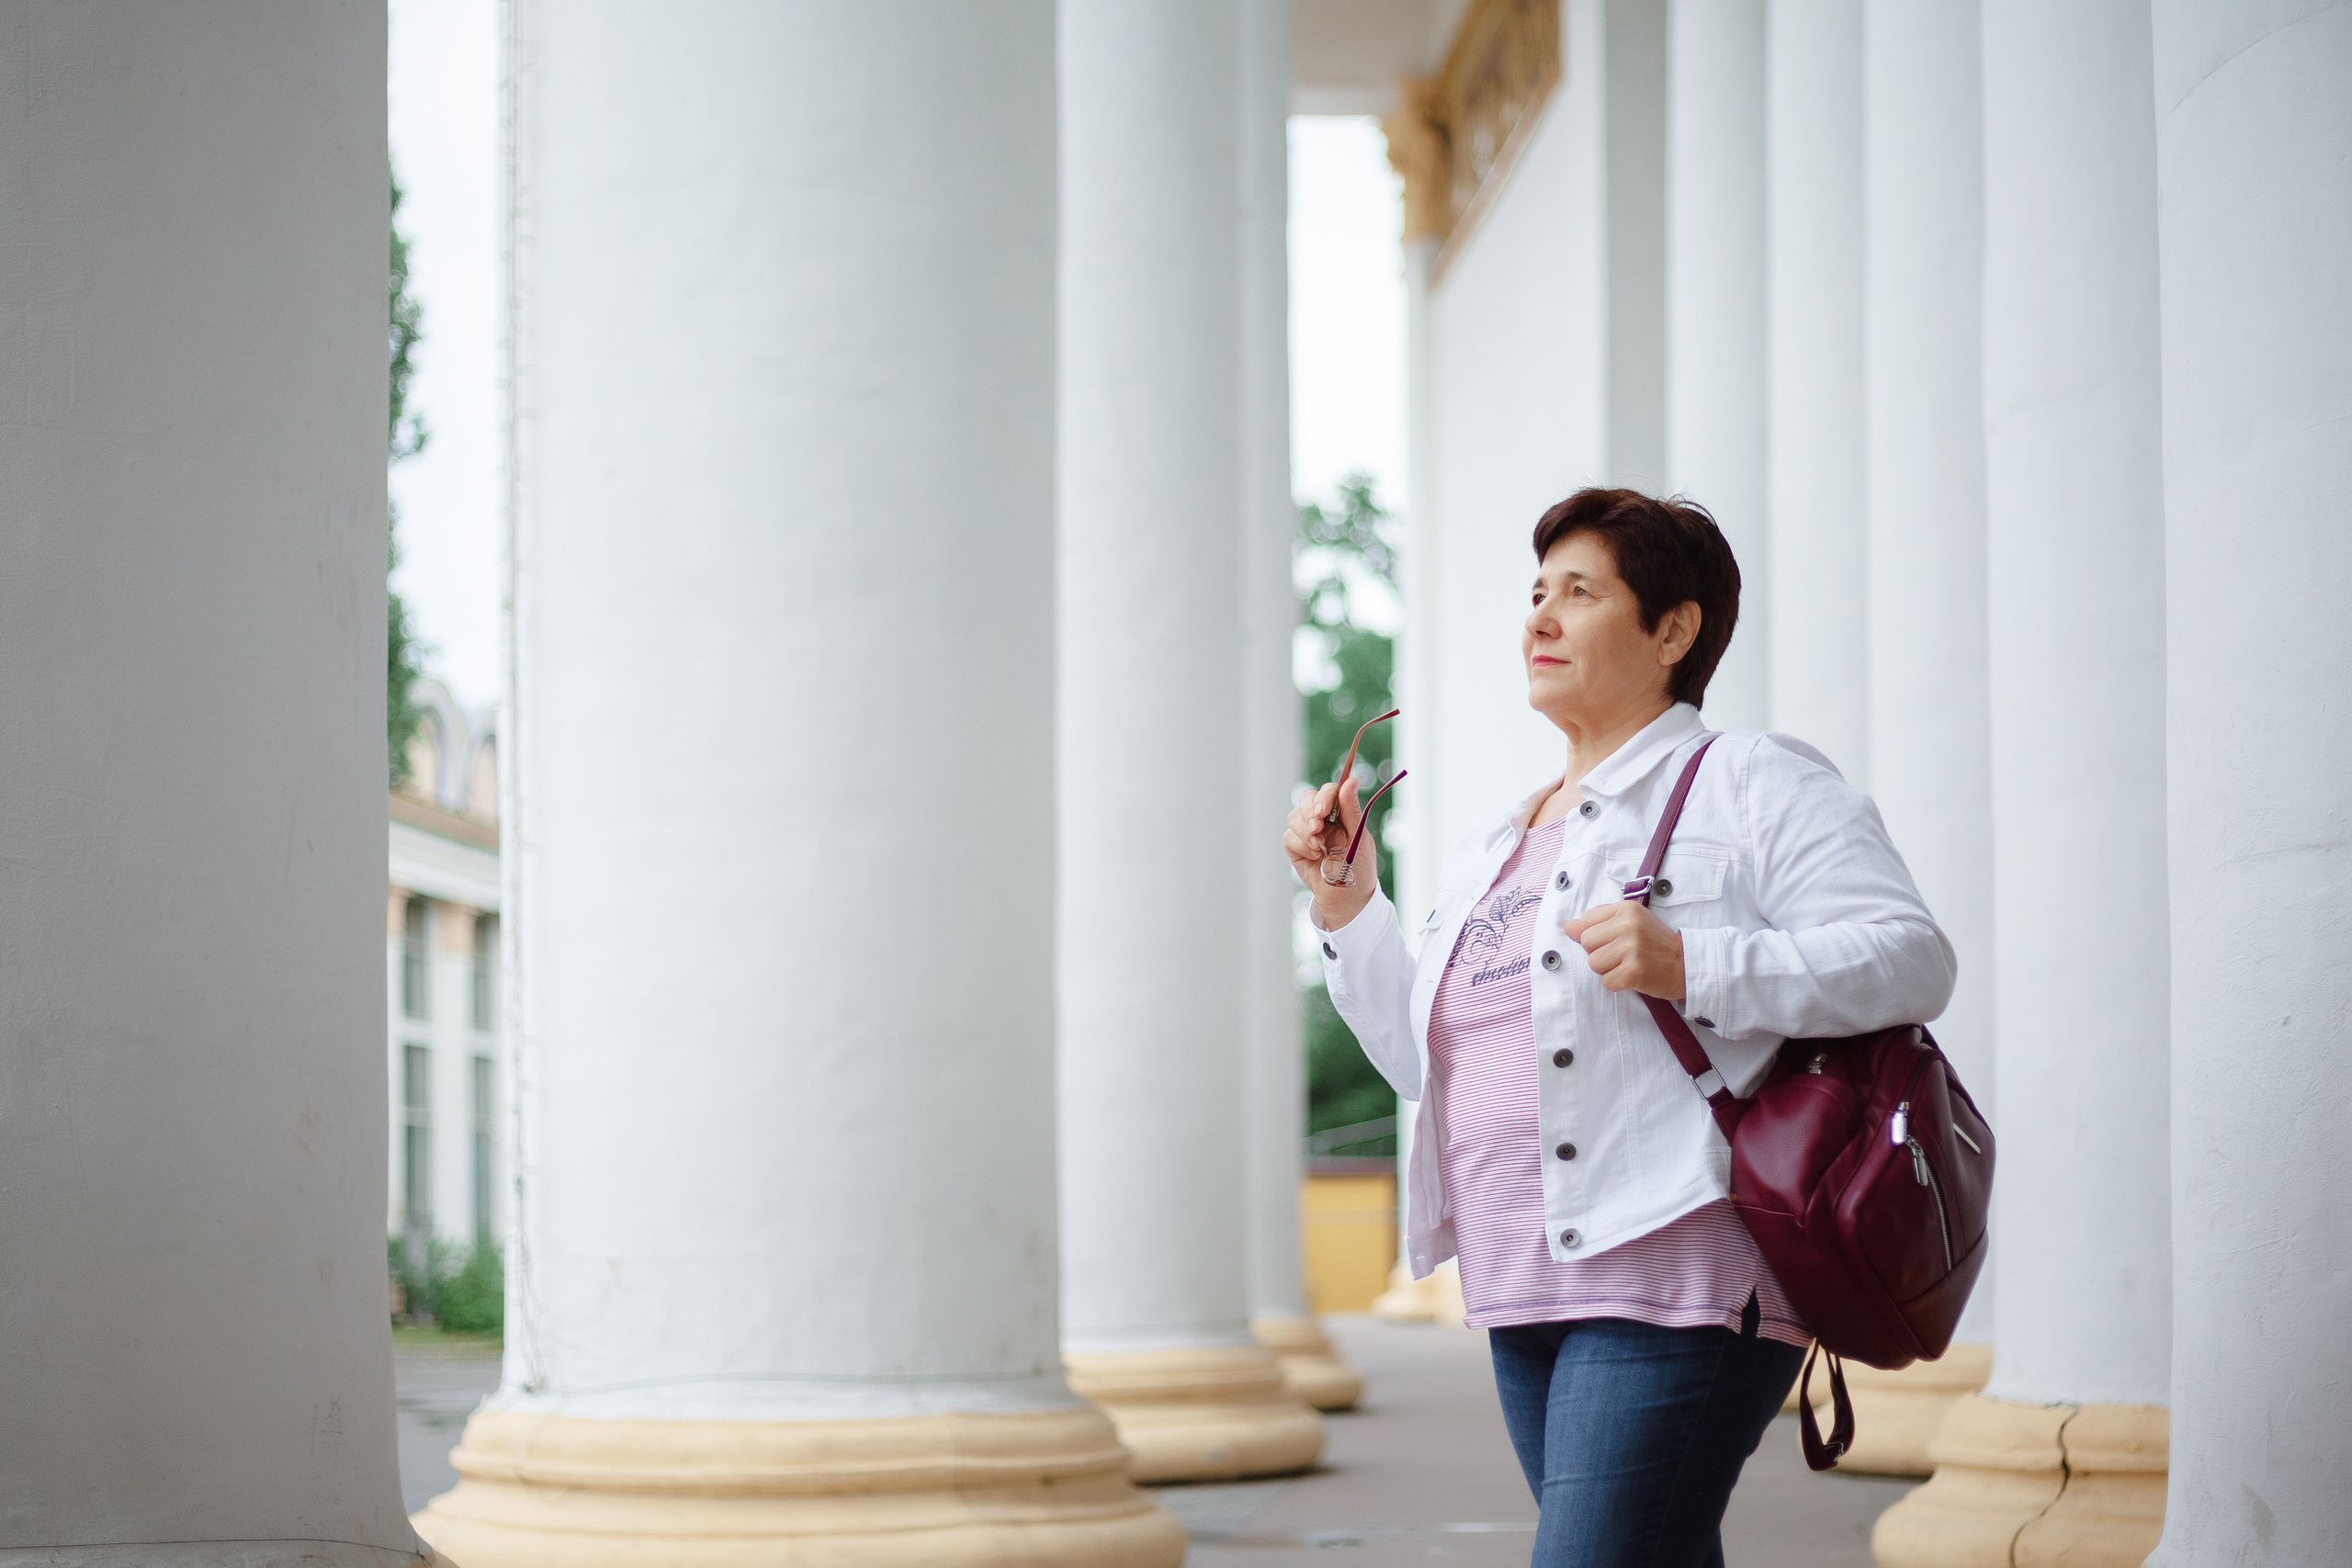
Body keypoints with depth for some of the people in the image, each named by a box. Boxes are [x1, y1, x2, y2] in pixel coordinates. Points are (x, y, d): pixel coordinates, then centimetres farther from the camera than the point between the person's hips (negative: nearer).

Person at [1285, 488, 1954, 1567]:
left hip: (1678, 1285, -8)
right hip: (1526, 1303, 8)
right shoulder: (1493, 850, 22)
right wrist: (1345, 902, 15)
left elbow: (1911, 959, -11)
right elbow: (1426, 1061, 24)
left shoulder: (1752, 785, 0)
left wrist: (1692, 970, -20)